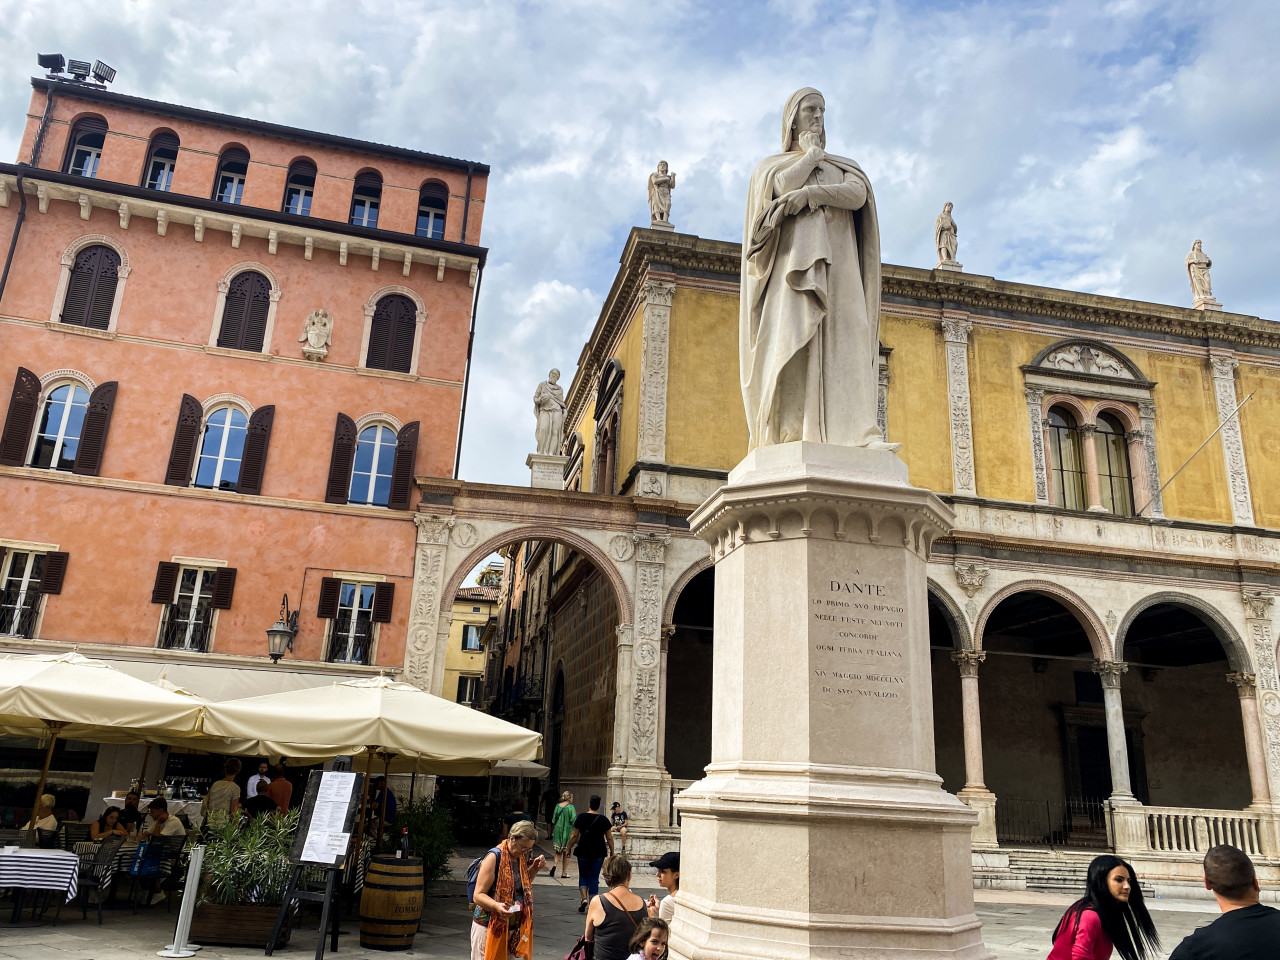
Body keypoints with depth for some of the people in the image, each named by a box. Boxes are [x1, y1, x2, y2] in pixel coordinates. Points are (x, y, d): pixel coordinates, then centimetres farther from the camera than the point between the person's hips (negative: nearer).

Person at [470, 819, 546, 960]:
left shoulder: (521, 857, 6)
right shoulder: (494, 857, -17)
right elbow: (478, 895, -19)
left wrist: (535, 868, 4)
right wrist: (496, 906, -37)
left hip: (513, 926, 7)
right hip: (490, 926, -7)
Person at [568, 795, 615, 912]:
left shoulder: (581, 817, -3)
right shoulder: (604, 819, -2)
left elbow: (575, 836, -2)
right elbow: (609, 838, 1)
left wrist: (569, 848, 9)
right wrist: (612, 853, 9)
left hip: (583, 851, 0)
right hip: (599, 853, 0)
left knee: (583, 875, 16)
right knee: (594, 877, 8)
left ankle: (584, 898, -3)